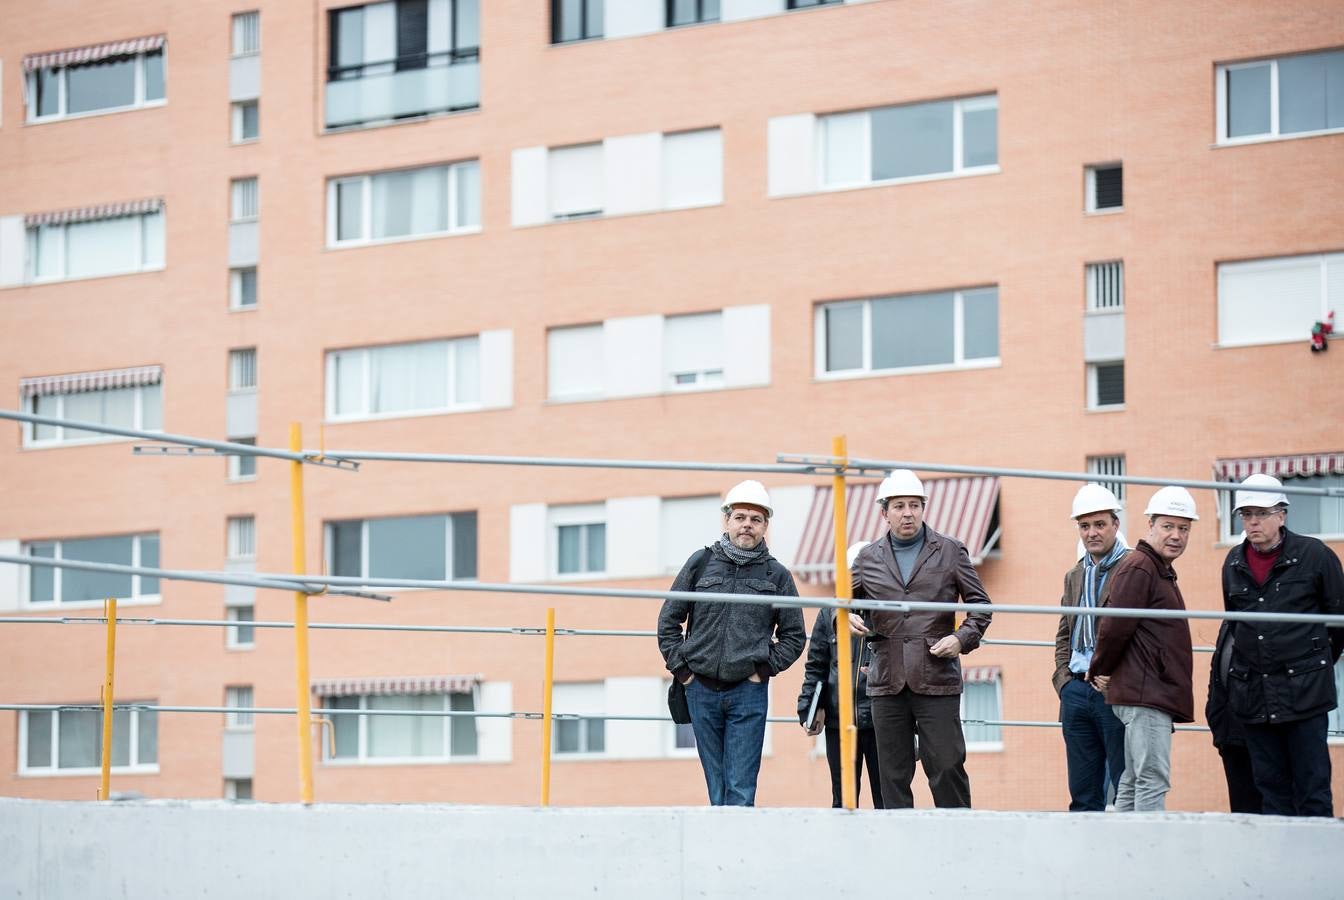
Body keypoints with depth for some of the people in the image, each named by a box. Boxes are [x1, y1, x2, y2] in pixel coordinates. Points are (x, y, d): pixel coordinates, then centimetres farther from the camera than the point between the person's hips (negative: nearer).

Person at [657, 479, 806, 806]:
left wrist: (765, 669, 0)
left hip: (749, 692, -1)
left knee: (741, 788, -7)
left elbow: (794, 635, 11)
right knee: (717, 786, 8)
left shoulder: (777, 575, 5)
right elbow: (668, 620, 10)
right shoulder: (701, 563, 6)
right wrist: (681, 669, 2)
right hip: (702, 690, 2)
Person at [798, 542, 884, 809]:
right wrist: (809, 707, 5)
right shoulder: (831, 612, 10)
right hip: (838, 720, 3)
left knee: (886, 799, 2)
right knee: (843, 799, 9)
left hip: (881, 722, -3)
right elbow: (816, 664, 13)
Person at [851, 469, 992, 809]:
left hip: (937, 680, -2)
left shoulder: (950, 551, 7)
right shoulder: (869, 558, 12)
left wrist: (962, 638, -7)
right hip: (887, 682, 3)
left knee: (947, 768, -6)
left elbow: (980, 605, 10)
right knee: (893, 776, 6)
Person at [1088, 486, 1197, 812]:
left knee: (1133, 783, 11)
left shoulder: (1161, 571, 22)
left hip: (1155, 696, 11)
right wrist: (1101, 673, -4)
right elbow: (1115, 626, -16)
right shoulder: (1138, 568, -11)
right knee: (1153, 781, -15)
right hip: (1145, 695, -11)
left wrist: (1103, 672, 16)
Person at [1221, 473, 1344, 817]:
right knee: (1270, 786, 7)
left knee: (1312, 788, -3)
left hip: (1303, 689, -5)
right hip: (1252, 693, 5)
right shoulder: (1234, 562, 10)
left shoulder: (1315, 555, -3)